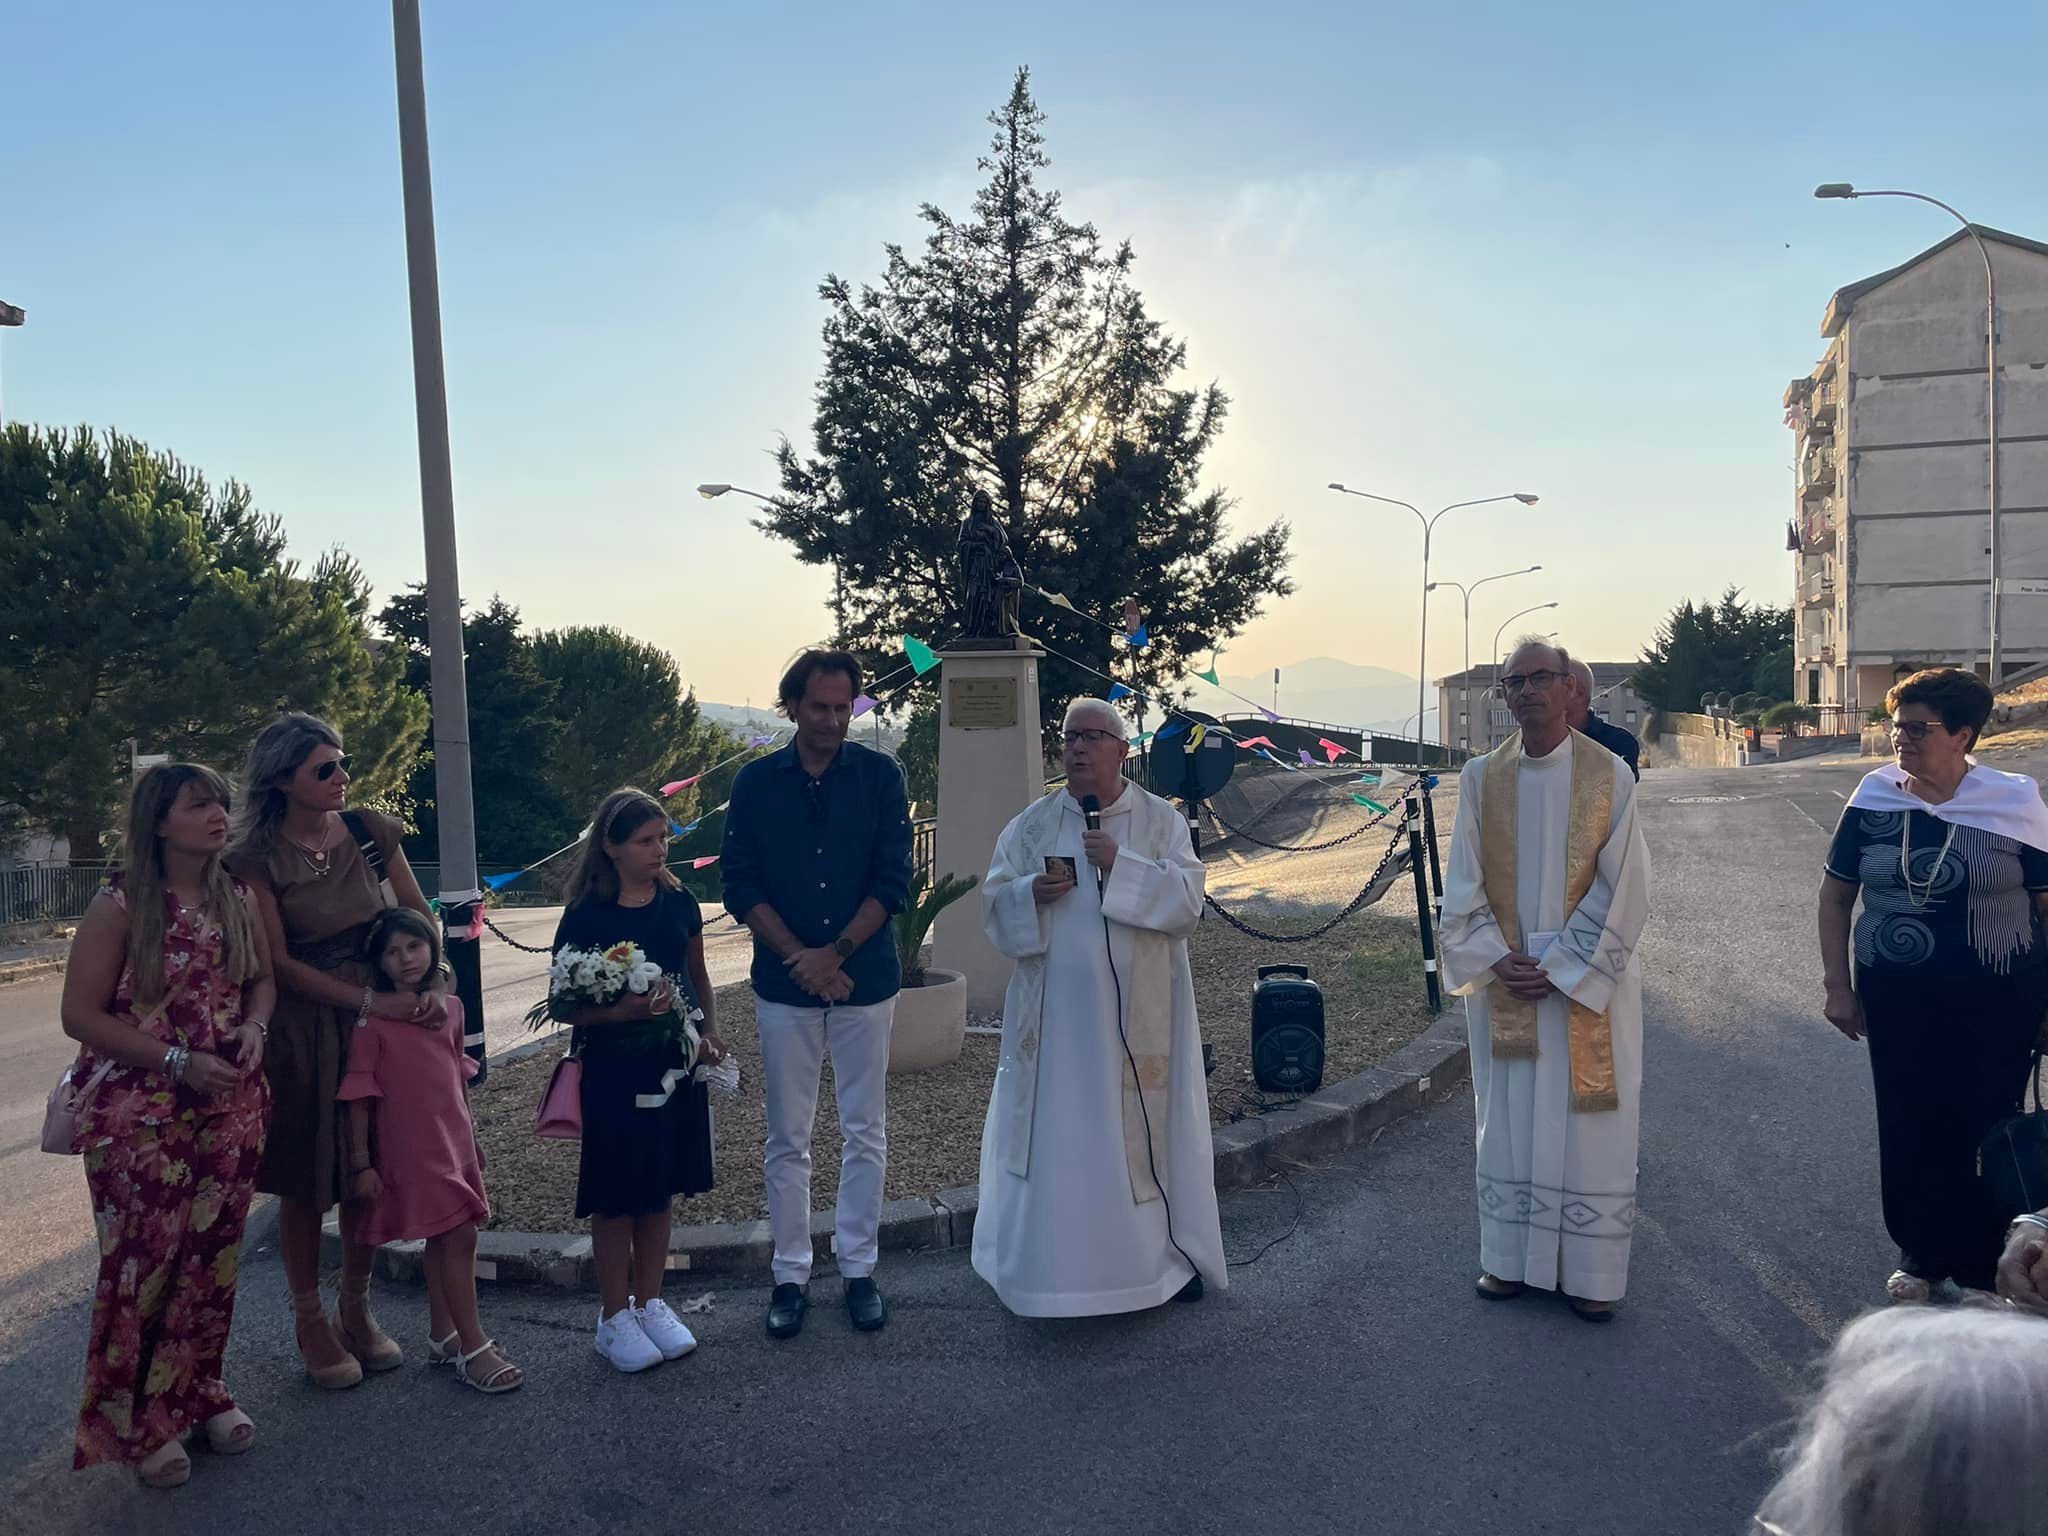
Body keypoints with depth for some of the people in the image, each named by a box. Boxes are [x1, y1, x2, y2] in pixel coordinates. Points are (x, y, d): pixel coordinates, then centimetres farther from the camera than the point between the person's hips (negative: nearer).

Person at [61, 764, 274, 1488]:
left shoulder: (236, 899, 4)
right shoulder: (119, 906, -10)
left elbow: (263, 976, 17)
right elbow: (81, 1014, -12)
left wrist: (254, 1026, -4)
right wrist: (178, 1062, -17)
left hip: (230, 1108, 5)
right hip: (138, 1116, -4)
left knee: (213, 1257, 11)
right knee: (144, 1264, 1)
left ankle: (201, 1390, 30)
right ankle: (141, 1423, 19)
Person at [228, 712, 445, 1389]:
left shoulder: (370, 829, -1)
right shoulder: (257, 857, -11)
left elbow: (420, 915, 4)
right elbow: (278, 963, -11)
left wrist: (429, 988, -12)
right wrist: (372, 1001, -18)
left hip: (379, 1015, 3)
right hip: (301, 1028, -3)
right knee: (306, 1180, 6)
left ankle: (358, 1310, 29)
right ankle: (310, 1321, 25)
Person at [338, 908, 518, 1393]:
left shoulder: (451, 1007, 5)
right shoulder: (373, 1019, -12)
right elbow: (359, 1096, -10)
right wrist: (361, 1163, -10)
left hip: (454, 1144, 6)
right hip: (410, 1148, -6)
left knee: (443, 1240, 15)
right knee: (458, 1236, -9)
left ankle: (442, 1337, 29)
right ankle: (473, 1348, 0)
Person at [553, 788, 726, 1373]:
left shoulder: (680, 903, 2)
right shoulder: (586, 917, -10)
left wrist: (710, 1032, 0)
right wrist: (622, 1010, -25)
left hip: (675, 1064, 4)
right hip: (613, 1069, -4)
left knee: (661, 1189, 14)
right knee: (616, 1196, 5)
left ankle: (650, 1302, 29)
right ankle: (614, 1316, 21)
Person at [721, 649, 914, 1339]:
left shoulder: (880, 776, -2)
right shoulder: (756, 782, 0)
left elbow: (893, 879, -6)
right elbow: (740, 885, -2)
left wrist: (833, 954, -14)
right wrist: (798, 959, -12)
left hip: (865, 978, 0)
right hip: (784, 984, 0)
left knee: (865, 1132, 8)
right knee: (787, 1139, 7)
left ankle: (858, 1269, 22)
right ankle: (791, 1275, 20)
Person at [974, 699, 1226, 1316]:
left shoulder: (1161, 821, 1)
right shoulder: (1033, 824, 6)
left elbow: (1187, 900, -9)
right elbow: (994, 904, 5)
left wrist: (1122, 865, -20)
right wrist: (1032, 893, -16)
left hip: (1137, 1013, -1)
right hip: (1056, 1011, 2)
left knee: (1144, 1129, 7)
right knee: (1055, 1132, 5)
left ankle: (1168, 1252, 25)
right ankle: (1056, 1262, 18)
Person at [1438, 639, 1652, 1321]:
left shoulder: (1609, 774, -6)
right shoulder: (1482, 777, 2)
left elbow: (1623, 889, -8)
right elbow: (1463, 886, 3)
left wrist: (1562, 967, -13)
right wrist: (1497, 961, -9)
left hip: (1590, 980, -2)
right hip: (1501, 980, 2)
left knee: (1587, 1124, 5)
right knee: (1509, 1122, 10)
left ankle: (1592, 1272, 19)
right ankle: (1511, 1258, 24)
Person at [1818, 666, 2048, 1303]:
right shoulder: (1875, 796, -3)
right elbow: (1836, 892, 6)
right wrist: (1838, 986, 3)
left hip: (1995, 1006, -2)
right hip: (1895, 1001, 2)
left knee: (1981, 1132, 4)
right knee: (1906, 1129, 9)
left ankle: (1975, 1267, 23)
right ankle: (1920, 1254, 29)